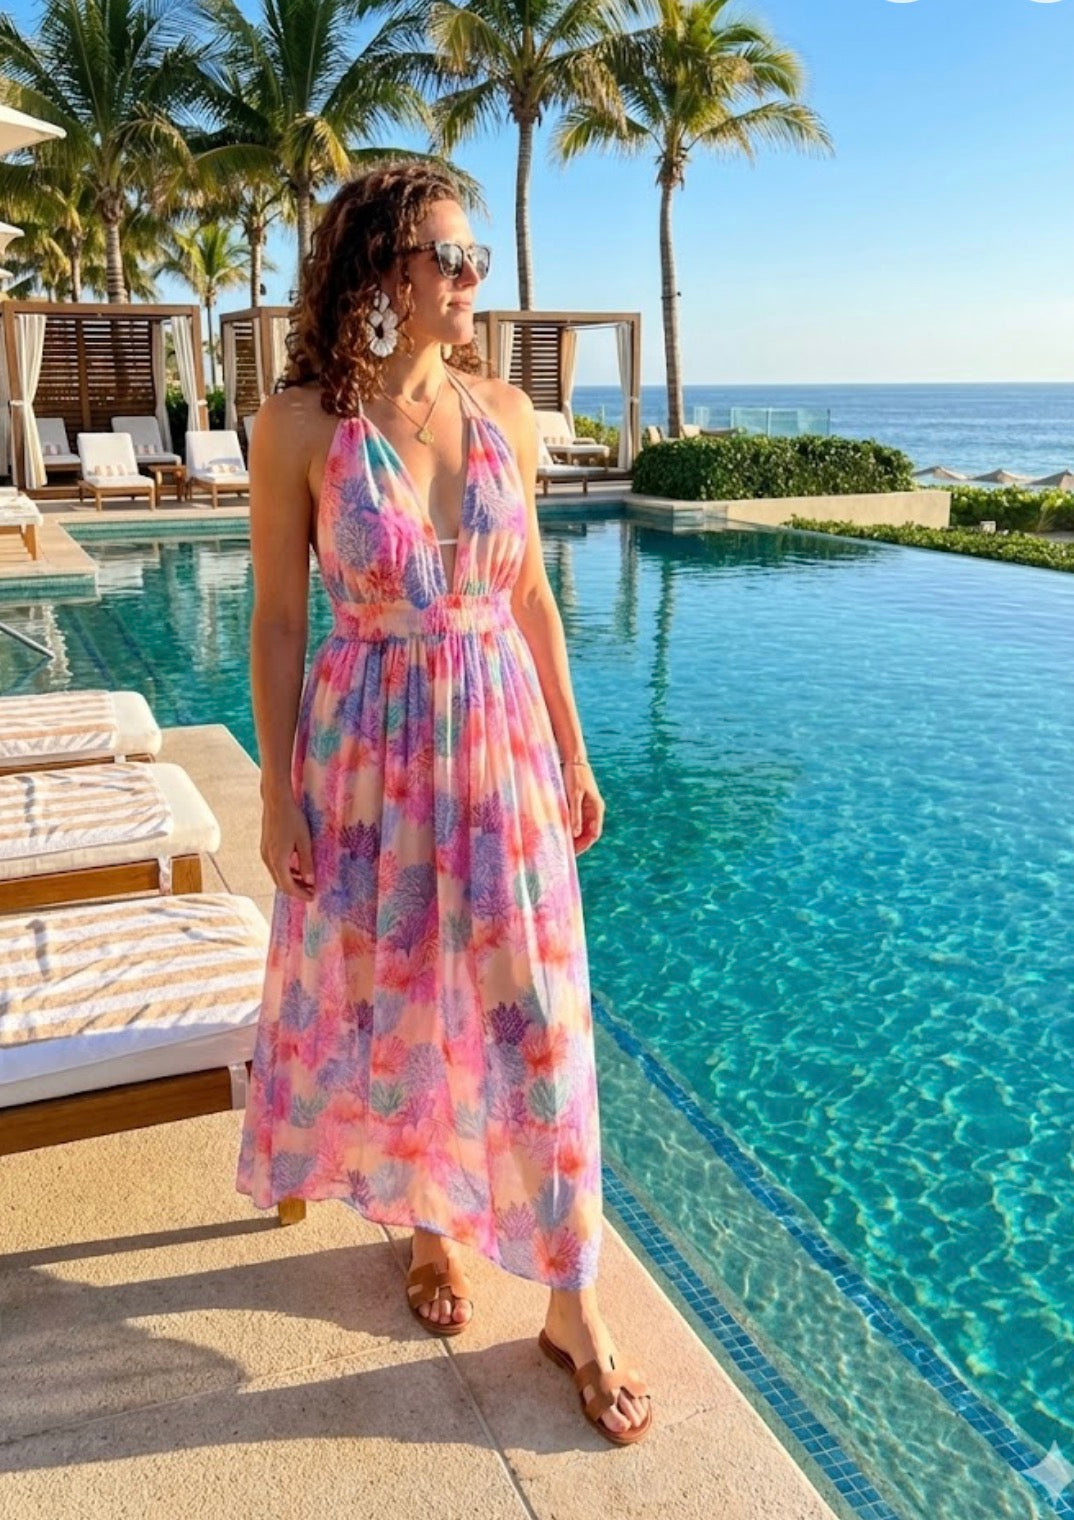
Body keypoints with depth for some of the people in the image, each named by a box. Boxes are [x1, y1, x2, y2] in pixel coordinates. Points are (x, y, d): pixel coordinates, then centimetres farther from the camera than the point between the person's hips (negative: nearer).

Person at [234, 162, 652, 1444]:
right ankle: (427, 1224, 41)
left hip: (501, 742, 2)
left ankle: (572, 1309, 21)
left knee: (532, 1017, 5)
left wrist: (573, 754, 8)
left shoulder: (503, 411, 1)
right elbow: (277, 619, -4)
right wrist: (277, 794, -4)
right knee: (386, 1003, 13)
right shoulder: (299, 425, -8)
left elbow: (533, 596, 7)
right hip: (367, 750, -2)